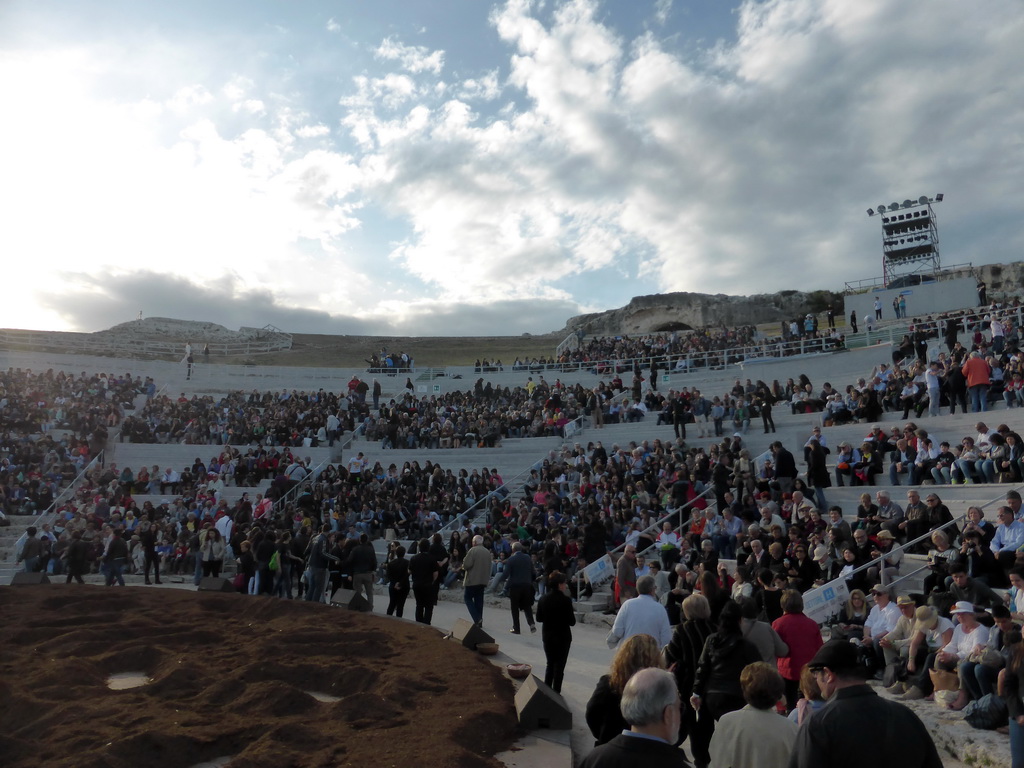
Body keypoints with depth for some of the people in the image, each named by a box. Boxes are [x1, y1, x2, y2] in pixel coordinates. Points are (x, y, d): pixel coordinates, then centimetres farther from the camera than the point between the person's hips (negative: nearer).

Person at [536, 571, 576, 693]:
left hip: (547, 636, 5)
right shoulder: (565, 600, -19)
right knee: (559, 665, 8)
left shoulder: (543, 599, -3)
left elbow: (539, 618, 4)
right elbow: (572, 622, -15)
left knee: (550, 663, 20)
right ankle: (556, 691, 10)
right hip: (562, 637, -5)